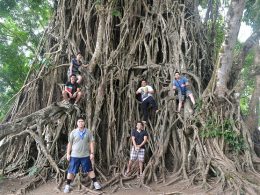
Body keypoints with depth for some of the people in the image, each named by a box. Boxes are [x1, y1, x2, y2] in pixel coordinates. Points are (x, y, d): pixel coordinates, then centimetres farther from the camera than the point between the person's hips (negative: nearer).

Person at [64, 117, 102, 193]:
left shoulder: (88, 132, -2)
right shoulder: (73, 132, -4)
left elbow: (91, 143, 1)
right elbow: (70, 144, 1)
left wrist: (92, 153, -3)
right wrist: (68, 154, -1)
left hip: (85, 155, 1)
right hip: (74, 155, 0)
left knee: (90, 170, 10)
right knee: (71, 171, 7)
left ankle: (95, 183, 24)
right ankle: (67, 185, 22)